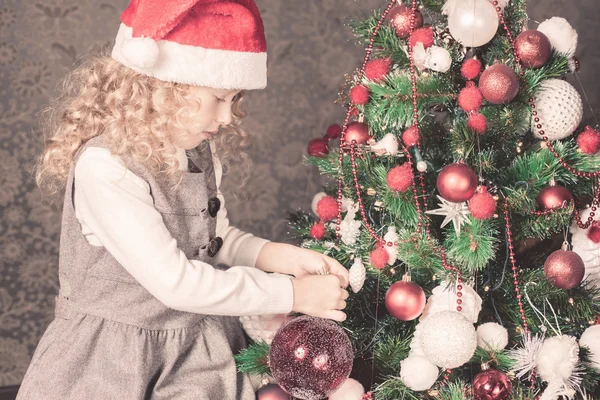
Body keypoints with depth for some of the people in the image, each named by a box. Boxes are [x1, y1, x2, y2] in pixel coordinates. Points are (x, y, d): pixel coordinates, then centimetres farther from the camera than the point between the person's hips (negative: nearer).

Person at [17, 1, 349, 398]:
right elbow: (175, 282, -27)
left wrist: (280, 256, -6)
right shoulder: (104, 167, -26)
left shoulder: (201, 152, 0)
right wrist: (293, 293, -21)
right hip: (113, 364, -6)